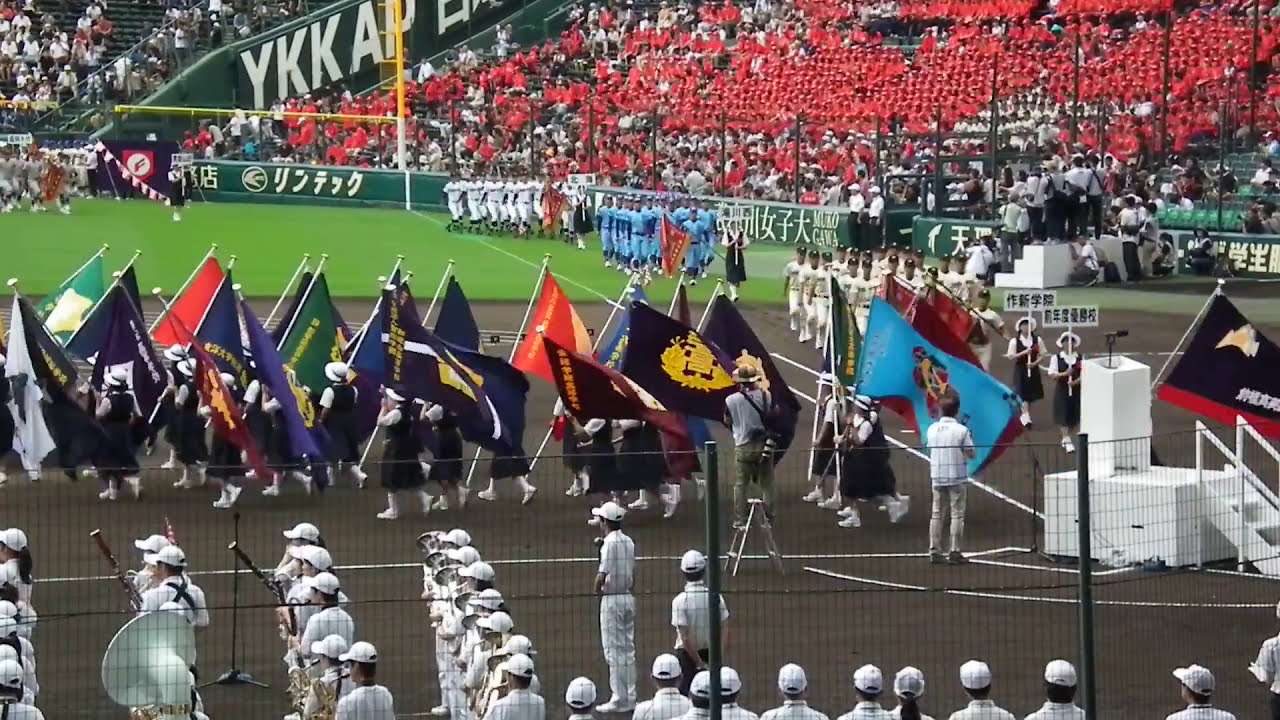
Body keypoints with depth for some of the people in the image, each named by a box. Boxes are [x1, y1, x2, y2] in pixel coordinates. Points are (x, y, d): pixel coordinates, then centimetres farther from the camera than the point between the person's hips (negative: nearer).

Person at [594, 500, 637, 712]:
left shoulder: (610, 544, -16)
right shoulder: (628, 542, 10)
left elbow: (601, 575, -22)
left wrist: (598, 590, -4)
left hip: (612, 600, -8)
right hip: (628, 598, 8)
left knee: (614, 650, -4)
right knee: (628, 649, 12)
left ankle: (619, 699, -4)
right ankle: (630, 697, 15)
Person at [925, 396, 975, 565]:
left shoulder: (932, 429, 1)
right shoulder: (961, 430, -10)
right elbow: (972, 454, -5)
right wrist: (970, 441, 13)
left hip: (937, 478, 4)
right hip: (957, 478, -4)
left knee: (937, 514, 8)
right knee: (957, 515, 1)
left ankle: (934, 551, 7)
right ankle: (955, 552, -2)